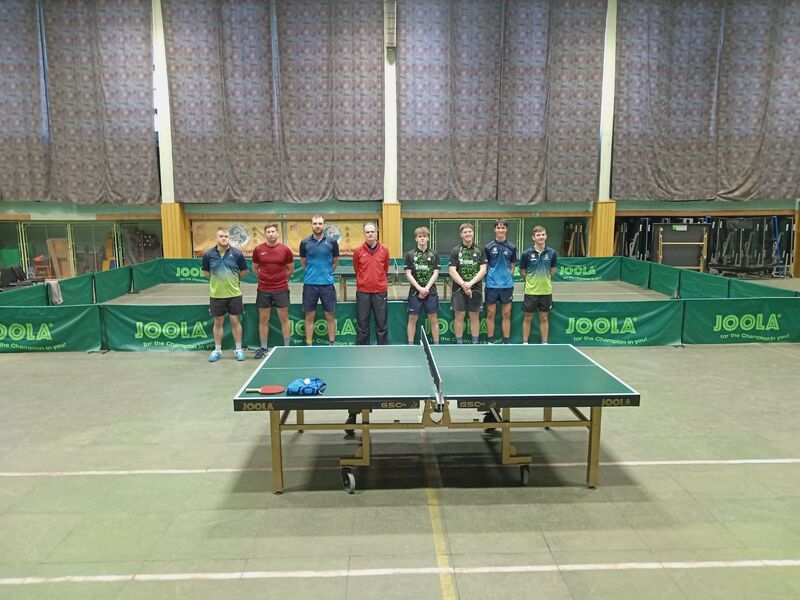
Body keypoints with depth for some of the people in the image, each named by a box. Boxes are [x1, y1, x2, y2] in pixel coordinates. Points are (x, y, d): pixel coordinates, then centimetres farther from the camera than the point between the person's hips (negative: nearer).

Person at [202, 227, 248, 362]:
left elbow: (244, 272, 6)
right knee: (218, 322, 10)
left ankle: (238, 349, 17)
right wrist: (217, 281, 8)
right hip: (216, 295, 1)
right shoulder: (209, 255, -2)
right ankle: (217, 350, 22)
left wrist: (233, 280, 8)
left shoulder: (237, 254, -5)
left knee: (235, 321, 5)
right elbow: (206, 272, 13)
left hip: (234, 294, -1)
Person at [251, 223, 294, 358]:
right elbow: (255, 268, 14)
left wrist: (280, 279, 8)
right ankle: (263, 348, 19)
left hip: (281, 289, -1)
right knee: (263, 320, 8)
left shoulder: (285, 249, -3)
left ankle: (287, 347, 14)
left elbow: (290, 269, 8)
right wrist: (265, 277, 9)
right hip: (263, 290, 1)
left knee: (284, 319, 4)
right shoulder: (258, 249, 0)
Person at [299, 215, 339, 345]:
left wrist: (326, 272, 9)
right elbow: (303, 262, 14)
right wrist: (312, 272, 11)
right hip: (309, 284, 1)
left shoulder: (332, 242, 0)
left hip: (327, 284, 0)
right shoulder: (305, 242, 2)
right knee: (309, 316, 5)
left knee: (330, 316, 5)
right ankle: (309, 345, 14)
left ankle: (332, 344, 16)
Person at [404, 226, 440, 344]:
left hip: (431, 291, 1)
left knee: (433, 319, 4)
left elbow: (435, 273, 0)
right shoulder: (410, 254, 3)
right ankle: (410, 345, 10)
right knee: (412, 319, 3)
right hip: (414, 292, -1)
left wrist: (427, 288, -11)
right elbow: (408, 274, -2)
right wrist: (419, 288, -11)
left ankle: (436, 344, 11)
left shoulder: (434, 254, 5)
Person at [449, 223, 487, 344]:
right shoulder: (456, 251, 3)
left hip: (475, 289, 1)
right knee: (459, 316, 1)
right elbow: (452, 271, -4)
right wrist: (463, 284, -14)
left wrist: (470, 283, -14)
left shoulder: (480, 250, 6)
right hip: (459, 289, -1)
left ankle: (475, 343, 15)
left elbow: (483, 270, -1)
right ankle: (459, 343, 11)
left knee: (475, 317, 6)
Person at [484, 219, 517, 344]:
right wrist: (489, 277, -3)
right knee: (490, 314, 4)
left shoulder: (511, 248, 5)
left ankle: (507, 341, 14)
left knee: (506, 315, 6)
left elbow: (512, 267, 12)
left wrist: (508, 277, 1)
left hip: (507, 285, 1)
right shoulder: (488, 247, 1)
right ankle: (490, 341, 13)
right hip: (492, 285, -1)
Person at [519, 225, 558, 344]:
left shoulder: (551, 253, -2)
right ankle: (525, 343, 17)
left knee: (544, 318, 11)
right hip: (531, 291, -2)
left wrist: (544, 278, 7)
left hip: (546, 291, 2)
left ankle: (544, 343, 21)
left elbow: (552, 270, 12)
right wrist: (532, 279, 2)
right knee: (528, 317, 7)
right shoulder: (527, 253, -7)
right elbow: (522, 271, 3)